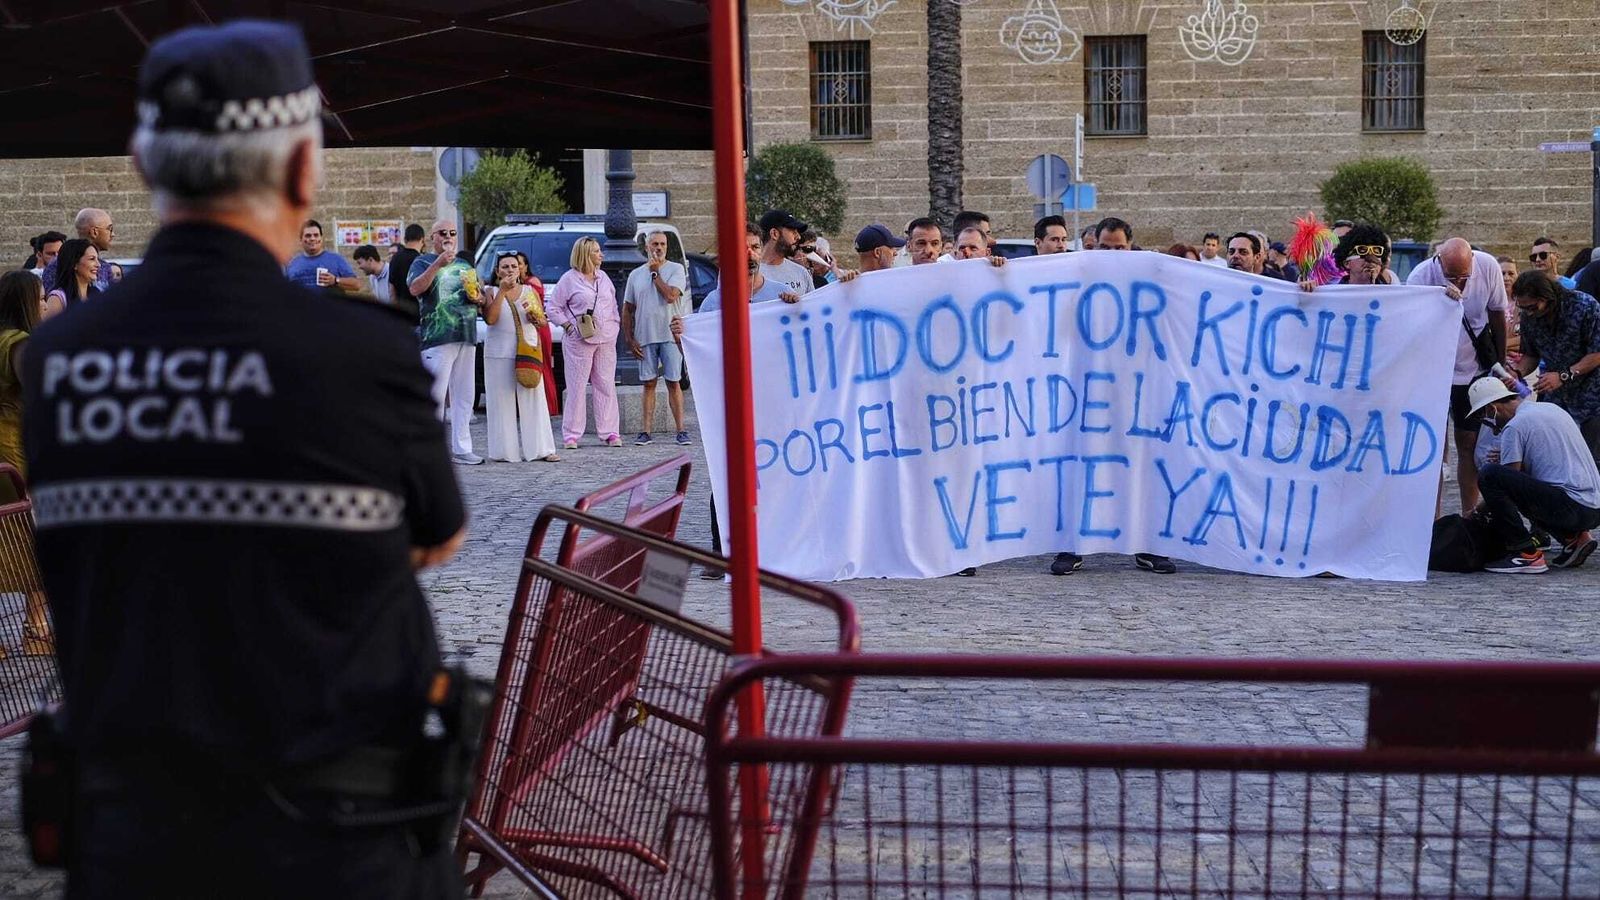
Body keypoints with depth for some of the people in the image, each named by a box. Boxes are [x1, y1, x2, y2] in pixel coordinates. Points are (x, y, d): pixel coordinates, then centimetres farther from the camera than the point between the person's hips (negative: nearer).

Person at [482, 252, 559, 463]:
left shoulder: (530, 291, 13)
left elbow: (543, 321, 12)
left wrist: (535, 315, -11)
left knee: (533, 401, -1)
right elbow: (490, 319, -11)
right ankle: (506, 451, 1)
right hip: (499, 354, -2)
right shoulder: (491, 292, 6)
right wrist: (502, 291, -11)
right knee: (502, 402, -3)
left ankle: (540, 449, 0)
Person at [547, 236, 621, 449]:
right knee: (576, 387, -4)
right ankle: (571, 434, 0)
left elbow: (613, 304, 23)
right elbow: (553, 307, 0)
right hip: (579, 341, -5)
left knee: (606, 385, 4)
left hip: (606, 339, 5)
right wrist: (568, 326, -8)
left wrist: (615, 325, 11)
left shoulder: (603, 277, 15)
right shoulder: (569, 279, -2)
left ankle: (609, 432, 8)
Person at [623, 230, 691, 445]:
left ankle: (680, 430, 1)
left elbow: (670, 296, -16)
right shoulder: (636, 275, 11)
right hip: (645, 337, 3)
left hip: (670, 335, -3)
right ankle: (646, 431, 7)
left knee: (673, 383, -1)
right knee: (648, 384, 5)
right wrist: (629, 339, 5)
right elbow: (627, 309, 13)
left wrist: (654, 272, -6)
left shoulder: (676, 270, 1)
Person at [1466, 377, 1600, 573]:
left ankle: (1527, 553, -12)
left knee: (1488, 475, -15)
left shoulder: (1515, 426, -7)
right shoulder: (1552, 409, 20)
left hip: (1572, 507, -9)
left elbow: (1509, 482, -4)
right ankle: (1573, 537, 12)